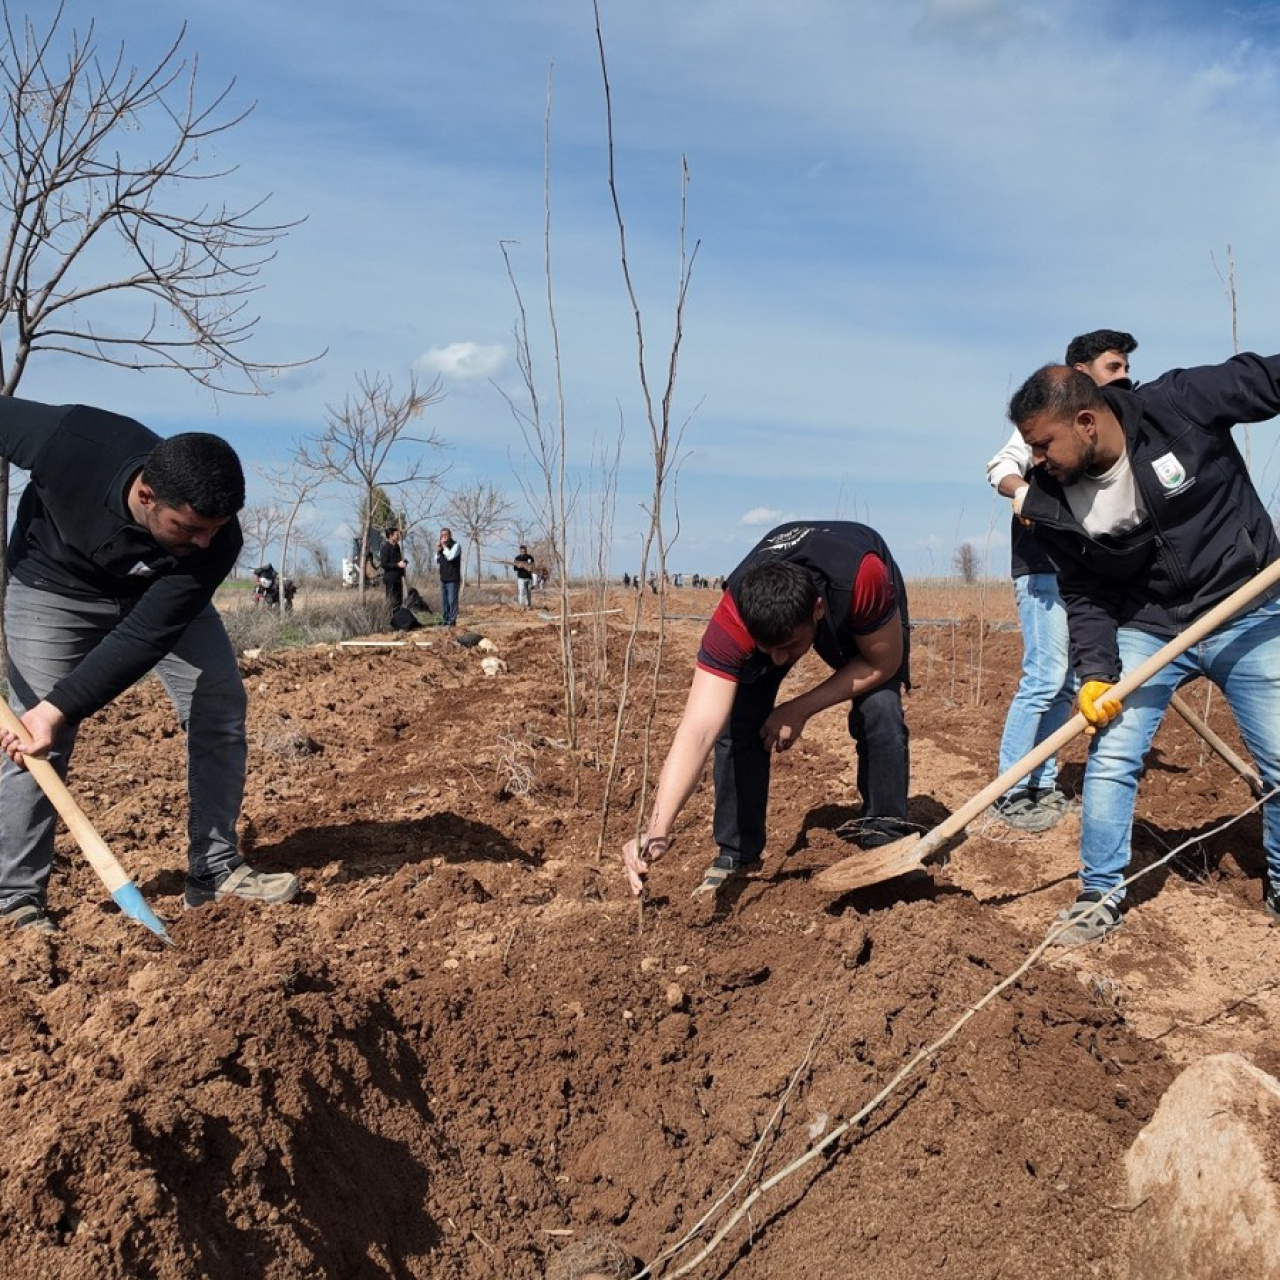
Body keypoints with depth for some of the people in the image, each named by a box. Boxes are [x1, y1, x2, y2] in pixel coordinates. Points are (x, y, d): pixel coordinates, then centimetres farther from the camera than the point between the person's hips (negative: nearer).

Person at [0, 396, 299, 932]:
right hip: (54, 585, -1)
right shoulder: (67, 440, -38)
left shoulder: (214, 541, -34)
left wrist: (61, 706, -39)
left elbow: (143, 638, -32)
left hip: (160, 594, 2)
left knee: (221, 708, -6)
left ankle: (216, 870, 4)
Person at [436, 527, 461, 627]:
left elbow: (450, 556, -21)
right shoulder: (442, 547, 17)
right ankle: (446, 620, 14)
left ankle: (452, 620, -6)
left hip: (453, 578, -8)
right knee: (444, 601, 8)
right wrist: (437, 552, 2)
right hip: (443, 578, 8)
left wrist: (444, 546, -13)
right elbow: (437, 561, 20)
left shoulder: (456, 545, -5)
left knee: (452, 600, -8)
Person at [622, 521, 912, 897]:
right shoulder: (732, 618, -42)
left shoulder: (863, 580, -45)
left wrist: (799, 709, -30)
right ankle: (736, 853, 3)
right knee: (737, 720, -16)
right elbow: (699, 729, -47)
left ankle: (884, 841, 1)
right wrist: (657, 830, -57)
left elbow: (883, 663, -25)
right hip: (766, 610, 1)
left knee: (880, 712, -21)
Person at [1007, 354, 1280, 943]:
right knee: (1110, 758, -4)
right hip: (1146, 629, 2)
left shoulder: (1180, 403, -21)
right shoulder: (1055, 502, -11)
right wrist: (1096, 673, -15)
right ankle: (1101, 893, 12)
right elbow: (1084, 597, -4)